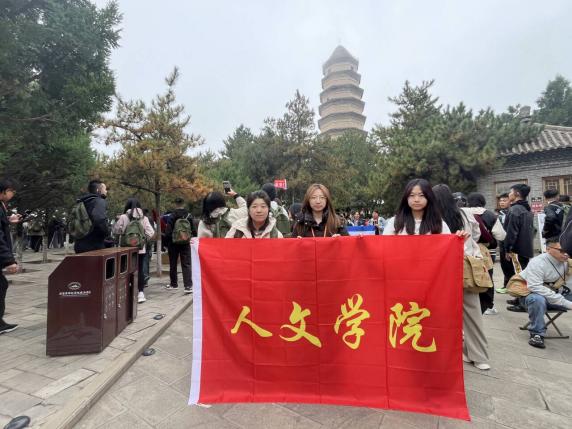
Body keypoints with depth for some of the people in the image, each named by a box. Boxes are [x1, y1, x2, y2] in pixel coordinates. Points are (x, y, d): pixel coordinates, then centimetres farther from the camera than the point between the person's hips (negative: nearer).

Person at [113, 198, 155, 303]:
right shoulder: (144, 218, -2)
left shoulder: (123, 217, -7)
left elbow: (116, 230, 0)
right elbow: (150, 233, -7)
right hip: (141, 248, 2)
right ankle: (140, 292, 11)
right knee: (140, 269, 9)